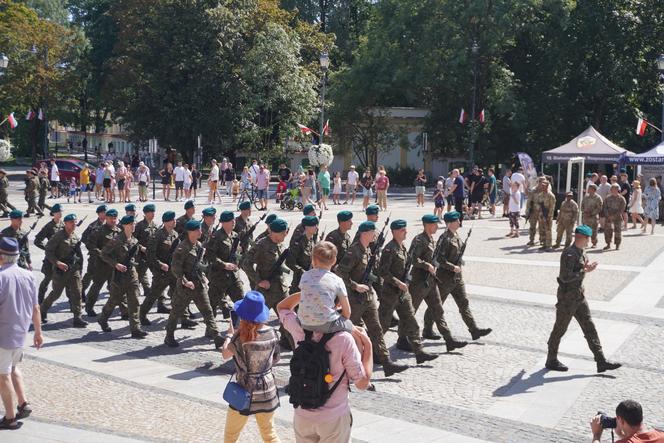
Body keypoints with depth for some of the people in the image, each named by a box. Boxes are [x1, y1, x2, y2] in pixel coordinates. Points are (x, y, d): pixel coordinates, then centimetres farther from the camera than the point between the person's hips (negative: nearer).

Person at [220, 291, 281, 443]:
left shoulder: (240, 337, -21)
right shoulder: (272, 333, -8)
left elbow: (225, 355, -5)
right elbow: (275, 358, 5)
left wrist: (229, 334, 8)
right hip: (268, 391, 4)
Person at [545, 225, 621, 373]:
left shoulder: (581, 252, 8)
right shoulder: (569, 254, -21)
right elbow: (565, 277, -27)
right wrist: (585, 270, -22)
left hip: (579, 297, 9)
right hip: (567, 298, -9)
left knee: (589, 328, 8)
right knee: (560, 329, 5)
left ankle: (601, 361, 12)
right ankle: (551, 361, 20)